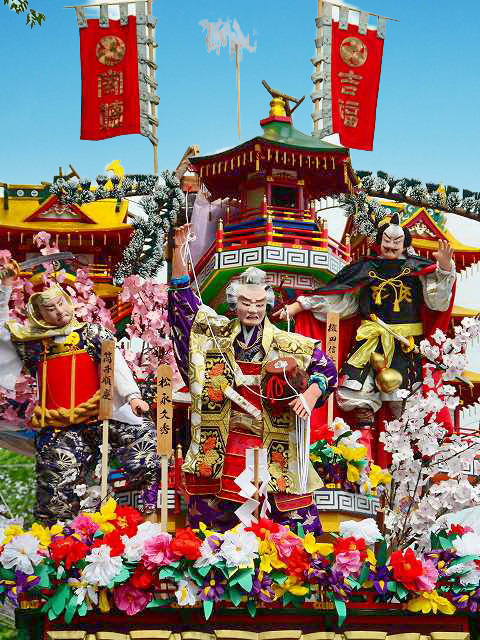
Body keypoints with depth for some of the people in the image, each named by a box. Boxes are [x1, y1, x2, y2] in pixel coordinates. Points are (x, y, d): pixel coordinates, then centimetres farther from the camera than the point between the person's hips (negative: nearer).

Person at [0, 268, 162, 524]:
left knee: (145, 435, -18)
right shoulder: (32, 342, 13)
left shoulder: (92, 334, 7)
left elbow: (116, 365, -3)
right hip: (58, 426, 1)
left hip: (98, 414, -1)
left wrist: (132, 395, -19)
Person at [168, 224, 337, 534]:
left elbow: (326, 368, 6)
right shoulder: (216, 334, 6)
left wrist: (311, 395, -13)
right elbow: (183, 298, 6)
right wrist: (178, 251, -4)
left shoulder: (286, 344, 2)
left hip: (274, 444, -1)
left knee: (295, 519, -4)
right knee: (216, 514, 6)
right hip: (225, 442, 1)